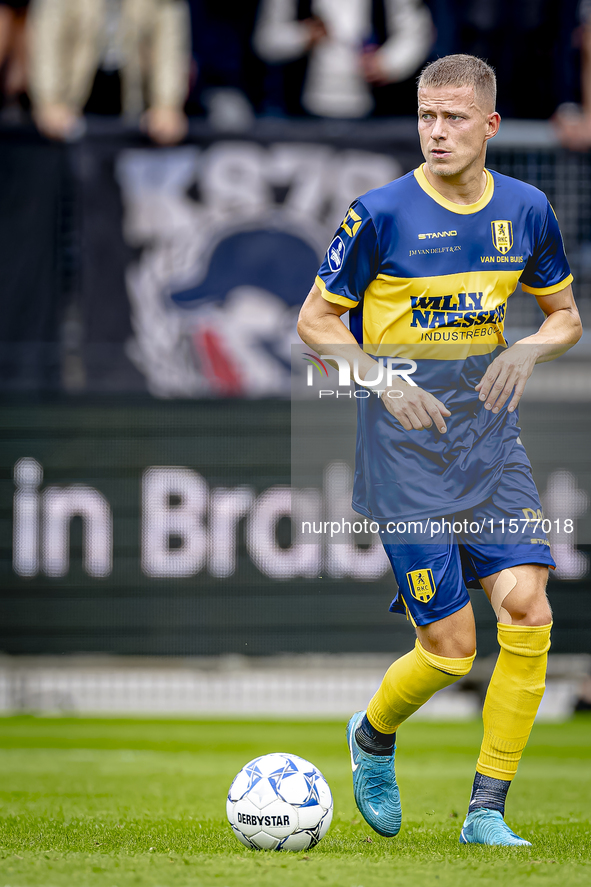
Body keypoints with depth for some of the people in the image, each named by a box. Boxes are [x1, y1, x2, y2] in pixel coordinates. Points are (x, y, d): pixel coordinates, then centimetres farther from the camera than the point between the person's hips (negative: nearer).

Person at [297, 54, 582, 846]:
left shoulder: (526, 211, 4)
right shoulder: (381, 214, -8)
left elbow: (565, 315, 18)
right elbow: (315, 320, 1)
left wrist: (530, 350, -4)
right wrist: (384, 383, -15)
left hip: (490, 435, 4)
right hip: (406, 451, -4)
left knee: (526, 608, -14)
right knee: (451, 646, -6)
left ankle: (487, 810, -1)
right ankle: (373, 737, 28)